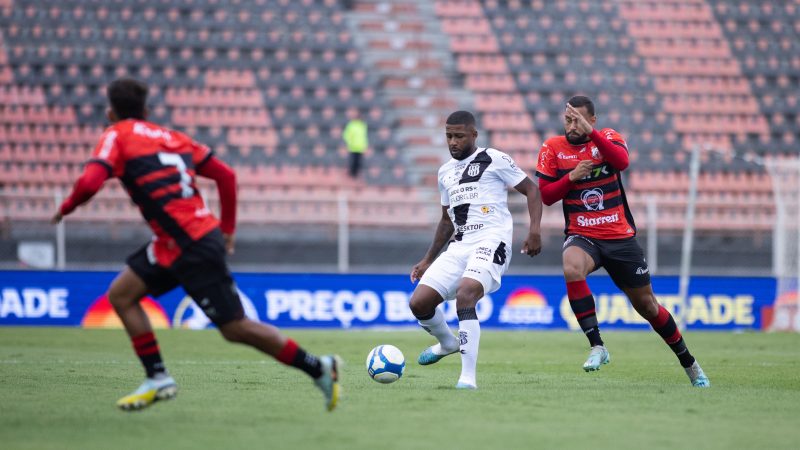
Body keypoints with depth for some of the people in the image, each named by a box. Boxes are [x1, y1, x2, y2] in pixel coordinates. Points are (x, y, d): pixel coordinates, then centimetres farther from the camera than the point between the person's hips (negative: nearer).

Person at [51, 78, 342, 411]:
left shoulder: (117, 137, -4)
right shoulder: (171, 137, 16)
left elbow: (90, 183, -20)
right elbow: (225, 175, 15)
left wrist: (66, 207, 0)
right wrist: (227, 228, 22)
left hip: (194, 249, -9)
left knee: (235, 328, -2)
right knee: (120, 295, 11)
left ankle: (318, 368, 3)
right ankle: (157, 379, 7)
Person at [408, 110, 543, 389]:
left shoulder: (494, 160, 1)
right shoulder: (445, 172, 20)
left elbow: (531, 190, 1)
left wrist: (534, 230, -13)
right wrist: (428, 260, 28)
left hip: (491, 241, -7)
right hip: (459, 247, 7)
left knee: (465, 295, -31)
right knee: (419, 303, -5)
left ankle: (468, 376, -30)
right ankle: (447, 343, 28)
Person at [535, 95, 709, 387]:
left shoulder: (608, 137, -2)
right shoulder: (553, 148, 0)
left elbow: (622, 161, -25)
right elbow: (545, 196, 0)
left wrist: (590, 133, -33)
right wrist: (571, 177, -16)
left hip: (620, 237, 0)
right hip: (582, 236, 0)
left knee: (647, 305, 8)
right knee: (572, 268, -36)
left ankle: (689, 364, 28)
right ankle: (597, 347, -29)